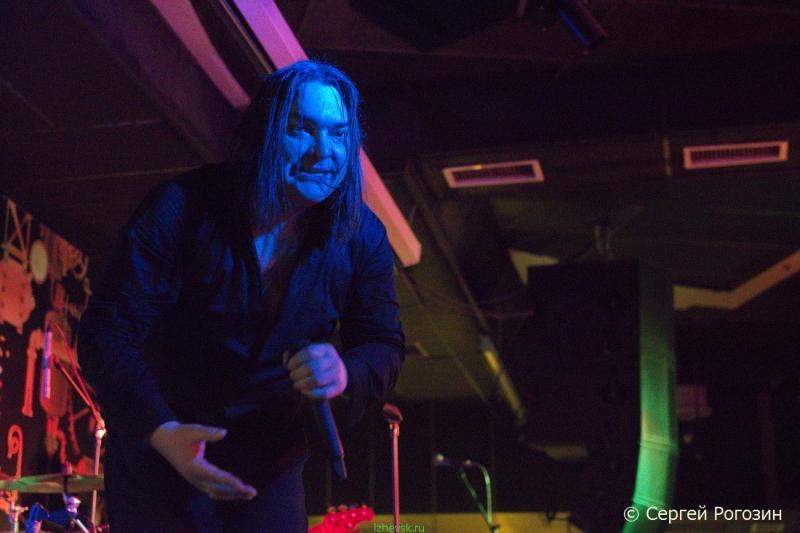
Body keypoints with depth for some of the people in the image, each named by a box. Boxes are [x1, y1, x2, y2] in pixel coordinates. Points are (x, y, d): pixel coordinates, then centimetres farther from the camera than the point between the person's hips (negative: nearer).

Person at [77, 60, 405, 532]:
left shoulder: (361, 237, -9)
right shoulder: (183, 208, -20)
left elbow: (385, 347, -6)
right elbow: (107, 332, -22)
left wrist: (346, 375, -31)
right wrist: (160, 432, -37)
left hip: (271, 464, 3)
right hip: (161, 446, -3)